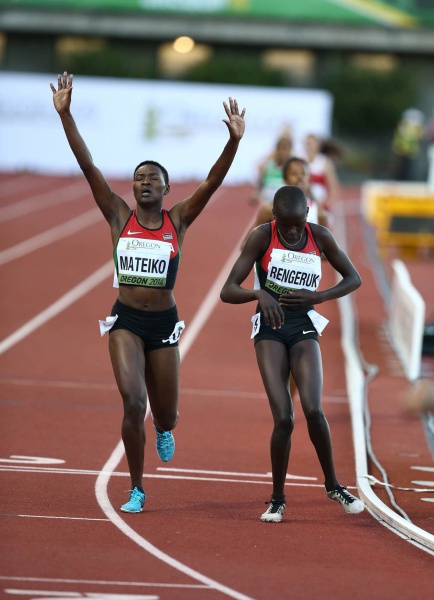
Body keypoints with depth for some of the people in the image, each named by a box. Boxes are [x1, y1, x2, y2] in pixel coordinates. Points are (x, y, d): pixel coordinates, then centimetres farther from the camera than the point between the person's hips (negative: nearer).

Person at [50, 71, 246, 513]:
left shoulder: (178, 220, 0)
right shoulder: (120, 216, 0)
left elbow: (213, 181, -10)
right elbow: (87, 166, -6)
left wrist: (234, 141, -24)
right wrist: (64, 114, -13)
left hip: (163, 322, 1)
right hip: (125, 319, -1)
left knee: (165, 415, 9)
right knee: (133, 402, -18)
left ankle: (162, 430, 50)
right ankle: (136, 489, -2)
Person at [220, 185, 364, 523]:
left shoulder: (320, 237, -1)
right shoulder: (262, 237, -8)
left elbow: (354, 279, 10)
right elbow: (228, 292, -11)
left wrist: (318, 297, -7)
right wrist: (259, 294, -32)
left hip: (304, 327, 2)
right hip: (270, 329, -1)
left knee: (313, 410, -18)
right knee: (283, 419, -13)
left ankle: (333, 485, 3)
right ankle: (278, 500, 4)